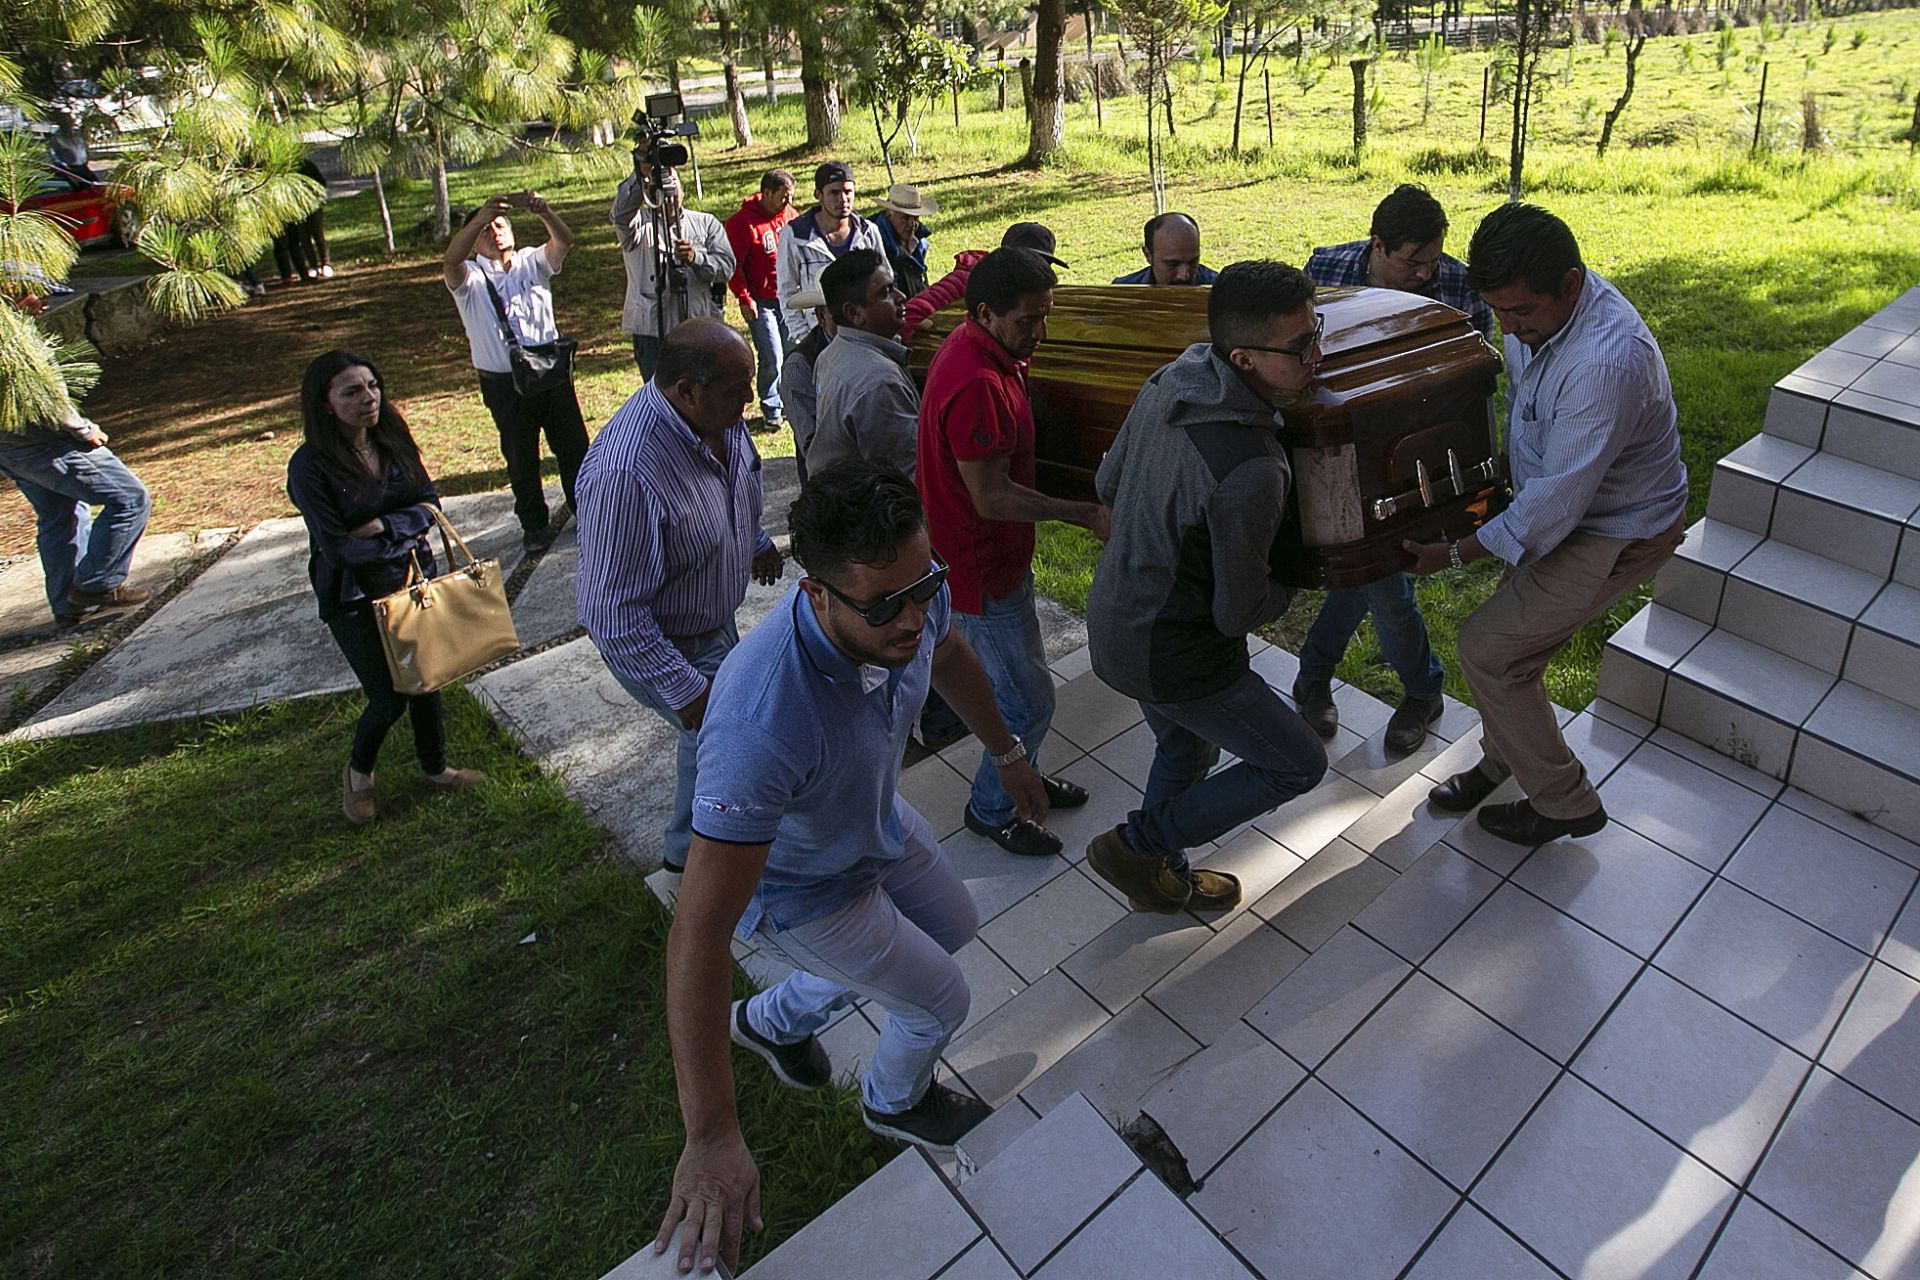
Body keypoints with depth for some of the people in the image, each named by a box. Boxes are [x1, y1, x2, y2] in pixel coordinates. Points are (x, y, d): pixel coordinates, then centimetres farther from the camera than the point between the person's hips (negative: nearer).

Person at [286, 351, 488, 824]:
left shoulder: (393, 439, -3)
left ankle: (436, 768, 35)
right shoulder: (310, 466, -19)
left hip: (412, 578, 5)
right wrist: (403, 544, -10)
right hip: (353, 595, -4)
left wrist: (385, 526, -19)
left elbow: (429, 502, -4)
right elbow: (336, 546, -19)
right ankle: (359, 771, 30)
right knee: (389, 698, -1)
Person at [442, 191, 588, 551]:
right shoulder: (470, 278, -2)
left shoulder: (532, 262, 6)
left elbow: (563, 241, -12)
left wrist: (544, 212, -34)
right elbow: (450, 261, -26)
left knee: (574, 446, 12)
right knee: (522, 458, 10)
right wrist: (480, 218, -37)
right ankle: (535, 525, 25)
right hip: (504, 384, -2)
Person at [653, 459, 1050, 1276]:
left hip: (876, 820, 7)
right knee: (940, 1001, 11)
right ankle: (895, 1101, 50)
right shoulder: (763, 725, -47)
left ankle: (775, 1019, 48)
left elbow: (949, 658, 1)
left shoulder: (910, 595, -26)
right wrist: (711, 1138, -38)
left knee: (955, 925, 29)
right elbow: (698, 938, -41)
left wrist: (1006, 753, 14)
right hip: (799, 886, -7)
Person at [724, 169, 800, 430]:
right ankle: (771, 410, 10)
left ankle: (790, 402, 24)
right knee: (771, 358, -6)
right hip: (762, 302, -5)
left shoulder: (791, 215, 8)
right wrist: (744, 298, -13)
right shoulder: (742, 222, -10)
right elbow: (733, 264, -10)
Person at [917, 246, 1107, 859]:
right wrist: (1086, 514, -24)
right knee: (1028, 702, 3)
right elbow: (991, 497, -28)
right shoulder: (977, 385, -30)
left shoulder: (972, 345, 2)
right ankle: (991, 809, 24)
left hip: (998, 556, 10)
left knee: (1016, 683, 24)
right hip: (982, 570, -10)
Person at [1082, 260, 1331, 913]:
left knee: (1186, 748, 30)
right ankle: (1136, 846, 15)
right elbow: (1236, 614, -21)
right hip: (1173, 656, -8)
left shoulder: (1167, 382, -7)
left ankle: (1160, 877, 51)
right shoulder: (1251, 471, -33)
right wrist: (1289, 588, -1)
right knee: (1298, 764, 10)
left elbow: (1107, 484, 8)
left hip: (1112, 614, 9)